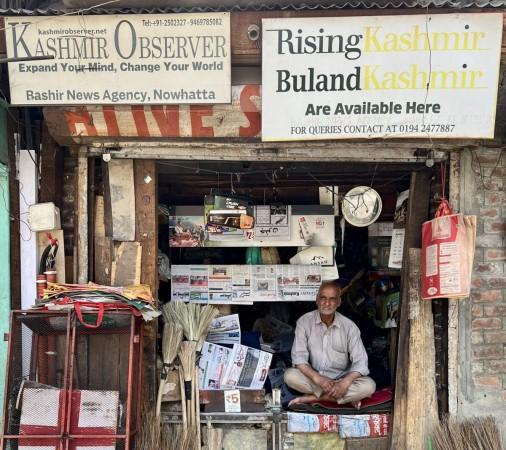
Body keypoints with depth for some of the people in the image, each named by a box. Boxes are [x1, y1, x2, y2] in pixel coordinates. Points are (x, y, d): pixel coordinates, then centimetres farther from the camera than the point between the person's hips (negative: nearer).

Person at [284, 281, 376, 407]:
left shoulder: (349, 326, -9)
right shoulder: (304, 321, -8)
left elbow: (360, 362, -12)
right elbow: (299, 357, -13)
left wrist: (345, 383, -30)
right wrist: (318, 378, -29)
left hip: (341, 379, 0)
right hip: (314, 378, 0)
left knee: (369, 385, -27)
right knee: (290, 375, -29)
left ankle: (313, 397, -18)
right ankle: (347, 397, -19)